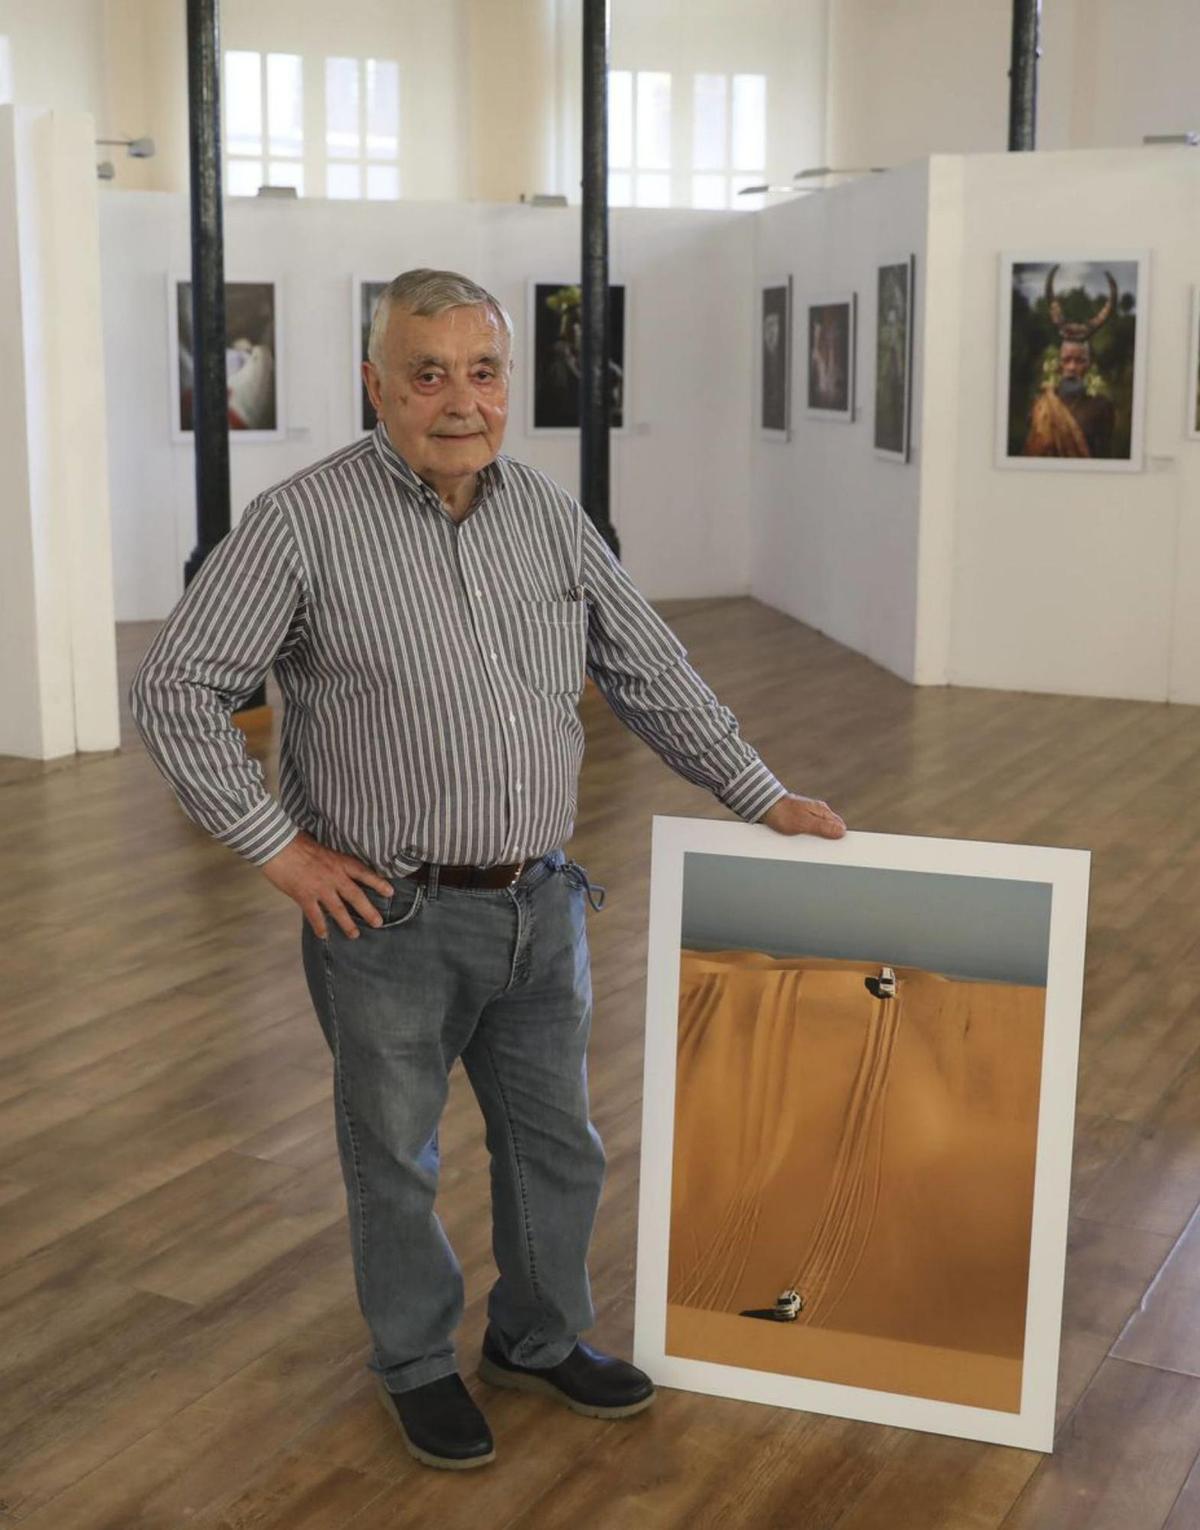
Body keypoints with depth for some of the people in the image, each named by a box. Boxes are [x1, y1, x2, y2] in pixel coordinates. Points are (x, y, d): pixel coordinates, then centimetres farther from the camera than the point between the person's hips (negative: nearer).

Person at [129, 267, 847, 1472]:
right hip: (391, 919, -5)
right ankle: (417, 1363, 36)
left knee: (556, 1144, 18)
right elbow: (173, 690, -12)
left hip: (541, 906, 5)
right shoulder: (303, 522, -13)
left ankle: (541, 1338, 41)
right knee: (395, 1159, 13)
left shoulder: (547, 513, 3)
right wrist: (280, 844, -13)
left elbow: (650, 673, 11)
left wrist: (762, 798, 12)